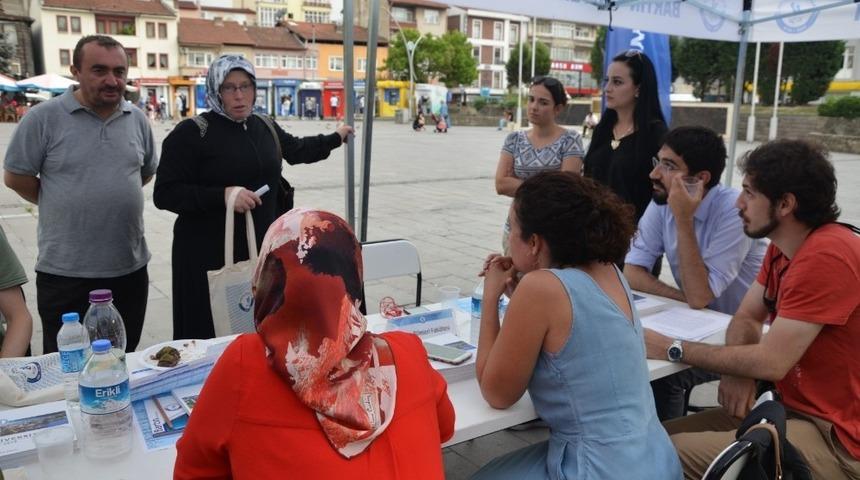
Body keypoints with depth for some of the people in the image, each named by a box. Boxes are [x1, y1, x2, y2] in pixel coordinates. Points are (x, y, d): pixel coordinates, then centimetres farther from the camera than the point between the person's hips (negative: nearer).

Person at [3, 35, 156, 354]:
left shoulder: (137, 119, 5)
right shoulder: (44, 118, -10)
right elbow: (16, 178, -4)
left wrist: (117, 199, 11)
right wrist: (65, 206, 4)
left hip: (131, 268, 4)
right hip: (66, 273, -4)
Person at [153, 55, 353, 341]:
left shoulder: (265, 128, 11)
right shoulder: (191, 132, -8)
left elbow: (298, 150, 31)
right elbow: (165, 194, -12)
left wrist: (336, 137, 41)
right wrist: (223, 195, -22)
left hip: (261, 247, 5)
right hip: (210, 254, -5)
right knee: (214, 335, -2)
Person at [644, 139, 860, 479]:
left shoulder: (826, 256, -24)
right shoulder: (782, 247, 8)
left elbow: (772, 362, -24)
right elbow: (746, 319, 8)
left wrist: (671, 349, -16)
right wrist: (738, 371, -14)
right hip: (795, 408, 9)